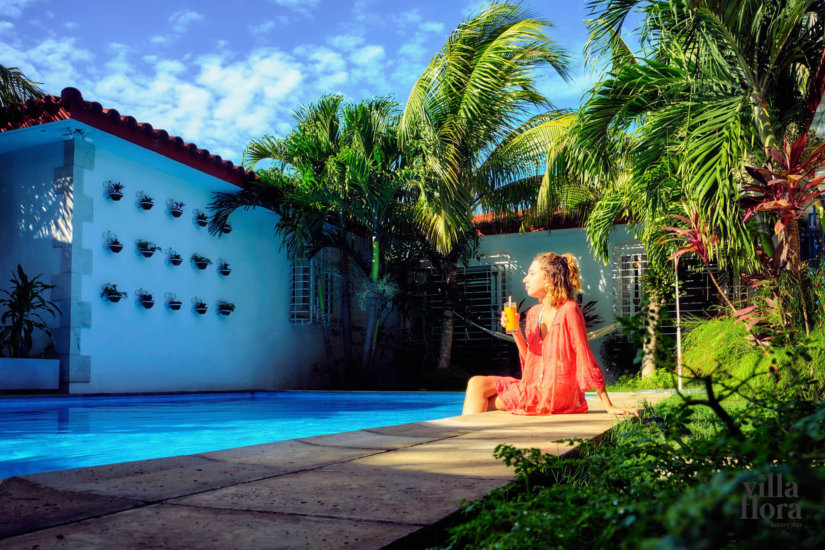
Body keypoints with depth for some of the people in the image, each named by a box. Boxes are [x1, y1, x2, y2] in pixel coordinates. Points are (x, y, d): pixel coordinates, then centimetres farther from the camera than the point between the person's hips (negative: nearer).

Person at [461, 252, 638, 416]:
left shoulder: (569, 310, -13)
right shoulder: (534, 313, 10)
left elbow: (586, 360, -13)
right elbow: (531, 360, 11)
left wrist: (609, 407, -13)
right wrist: (516, 331, -3)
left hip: (555, 393, -7)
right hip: (536, 386, 7)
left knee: (479, 400, -7)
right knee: (477, 384, -5)